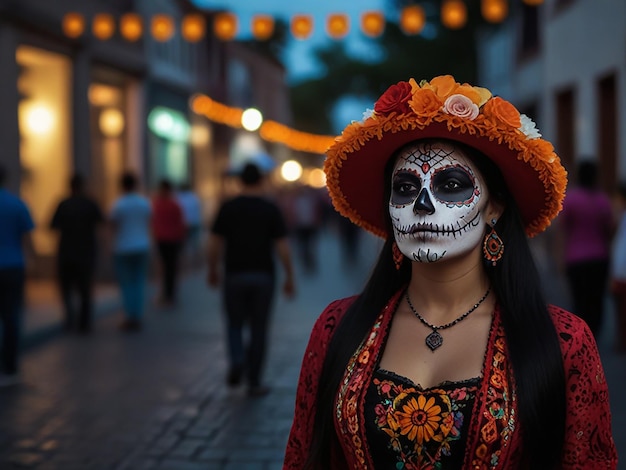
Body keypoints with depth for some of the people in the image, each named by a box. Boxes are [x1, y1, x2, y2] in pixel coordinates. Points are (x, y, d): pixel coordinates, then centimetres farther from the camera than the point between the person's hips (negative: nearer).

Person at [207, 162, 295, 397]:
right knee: (258, 329, 9)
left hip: (235, 275, 0)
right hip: (263, 276, 0)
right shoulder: (271, 208, -3)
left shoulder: (228, 207, -2)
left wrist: (213, 270, 12)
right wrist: (290, 278, 1)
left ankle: (237, 361, -11)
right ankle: (254, 382, 12)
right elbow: (283, 247, -7)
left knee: (235, 324, 16)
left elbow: (214, 244, -2)